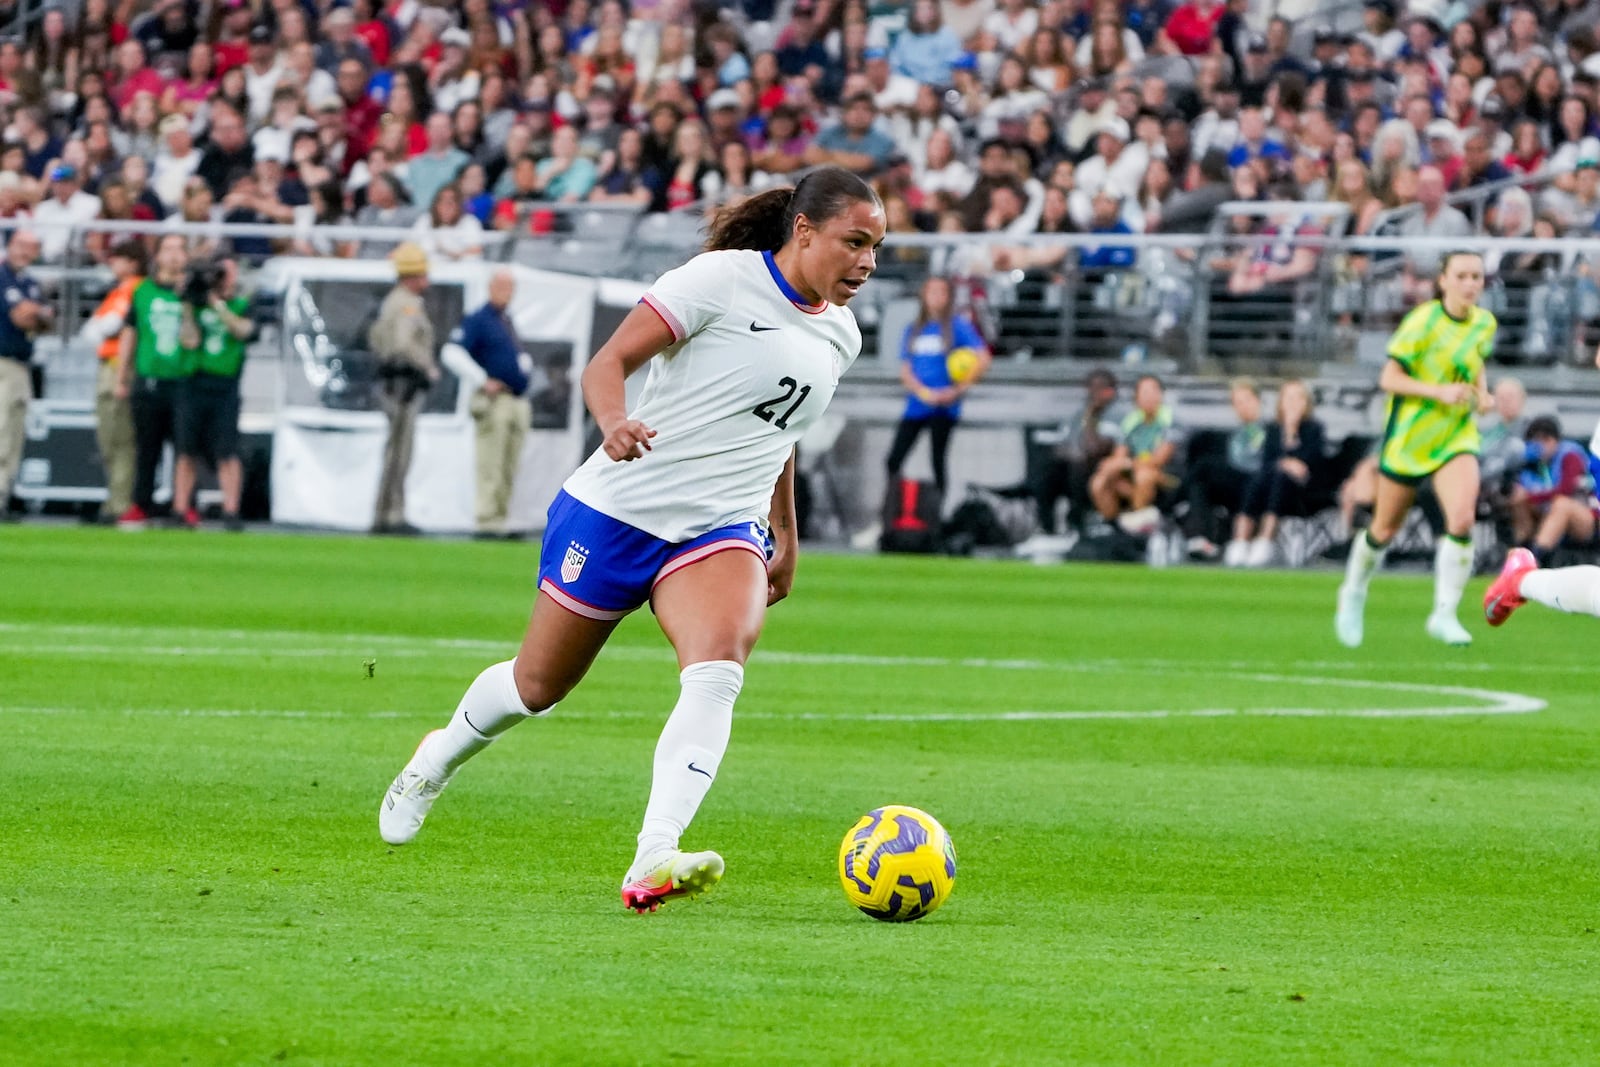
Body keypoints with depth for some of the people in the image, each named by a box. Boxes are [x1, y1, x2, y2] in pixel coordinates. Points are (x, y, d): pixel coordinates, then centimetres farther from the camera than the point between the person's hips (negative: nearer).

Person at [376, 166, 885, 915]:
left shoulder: (840, 335, 9)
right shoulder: (724, 279, -12)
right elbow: (609, 361, -16)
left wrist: (787, 535, 31)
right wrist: (614, 420, -37)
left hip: (723, 530, 4)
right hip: (619, 509, -4)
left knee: (717, 669, -26)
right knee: (539, 685, 11)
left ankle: (653, 864, -39)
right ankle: (436, 762, 44)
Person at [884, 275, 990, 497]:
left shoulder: (958, 326, -1)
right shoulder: (913, 330, 12)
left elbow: (983, 360, -8)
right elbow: (905, 370, 8)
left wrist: (959, 390, -10)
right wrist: (924, 393, -9)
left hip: (943, 407, -4)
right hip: (915, 405, 4)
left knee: (938, 462, -4)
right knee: (894, 460, -3)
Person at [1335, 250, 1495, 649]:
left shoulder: (1485, 324, 1)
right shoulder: (1424, 321, -15)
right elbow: (1388, 379, -14)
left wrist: (1481, 392, 2)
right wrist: (1439, 392, -25)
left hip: (1457, 436, 3)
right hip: (1409, 435, -3)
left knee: (1462, 520, -20)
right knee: (1384, 530, 10)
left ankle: (1445, 613, -11)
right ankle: (1354, 594, 38)